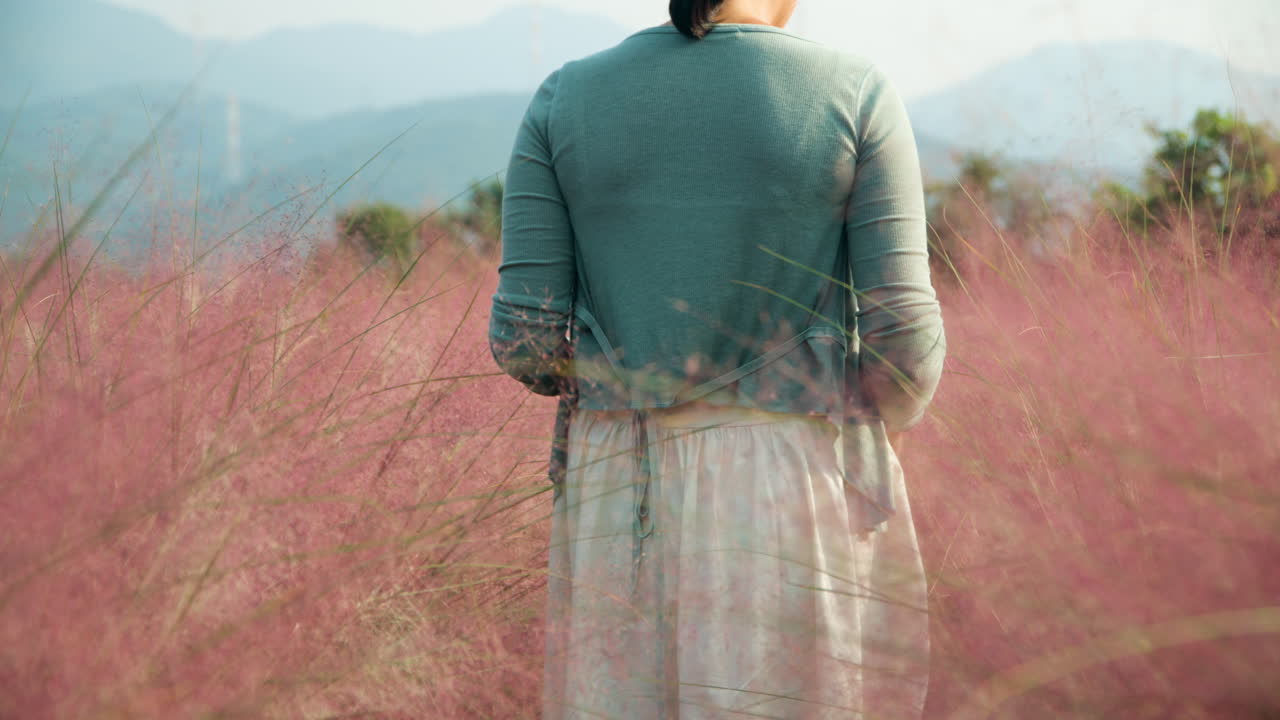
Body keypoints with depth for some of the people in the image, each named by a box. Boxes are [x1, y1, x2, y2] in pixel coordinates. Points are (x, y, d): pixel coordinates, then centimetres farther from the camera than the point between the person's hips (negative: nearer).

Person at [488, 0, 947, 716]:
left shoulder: (562, 99, 1)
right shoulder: (855, 91, -5)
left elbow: (525, 339, -2)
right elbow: (904, 334, -7)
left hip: (626, 497, 2)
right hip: (806, 501, -2)